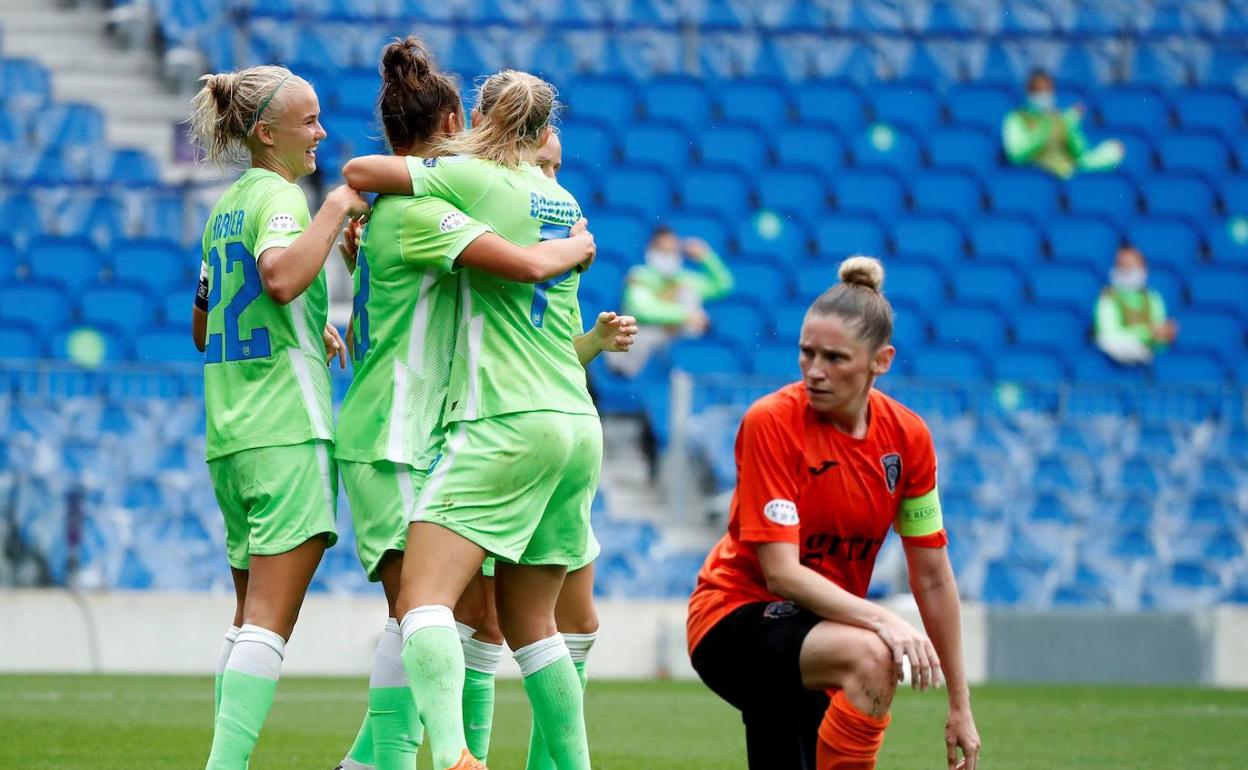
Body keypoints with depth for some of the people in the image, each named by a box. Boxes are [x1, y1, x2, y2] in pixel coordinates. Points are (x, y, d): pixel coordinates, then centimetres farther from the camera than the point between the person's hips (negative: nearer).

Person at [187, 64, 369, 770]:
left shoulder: (226, 207, 18)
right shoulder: (279, 195, -8)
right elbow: (281, 276, -31)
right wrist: (337, 209, -22)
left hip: (229, 433, 9)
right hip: (288, 427, -9)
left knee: (251, 617, 12)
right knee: (272, 620, -12)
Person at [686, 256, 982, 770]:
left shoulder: (907, 436, -4)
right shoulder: (772, 421, -19)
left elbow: (933, 579, 3)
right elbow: (780, 572, -24)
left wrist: (960, 706, 3)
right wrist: (882, 620, -36)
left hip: (821, 625, 6)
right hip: (737, 616, -6)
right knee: (870, 657, -34)